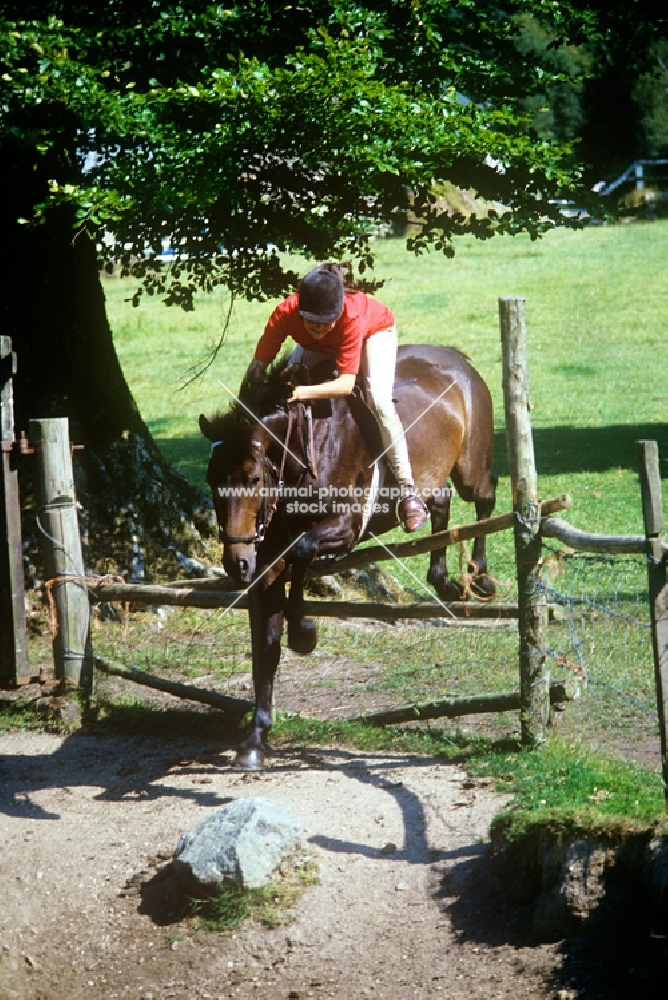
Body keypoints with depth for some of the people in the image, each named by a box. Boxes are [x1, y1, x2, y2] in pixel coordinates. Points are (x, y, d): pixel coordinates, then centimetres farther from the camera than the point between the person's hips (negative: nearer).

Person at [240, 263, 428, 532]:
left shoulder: (352, 316, -45)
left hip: (375, 330, -4)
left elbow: (347, 383, -47)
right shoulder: (285, 314, -38)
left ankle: (408, 491, -22)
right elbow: (260, 362, -30)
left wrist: (304, 392, -63)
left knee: (378, 398, -26)